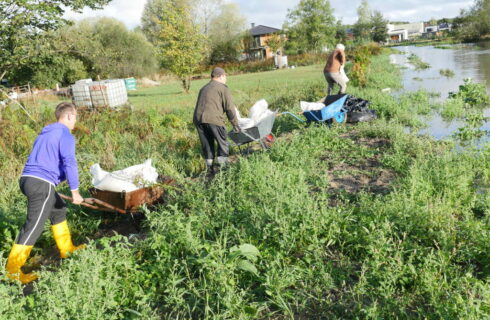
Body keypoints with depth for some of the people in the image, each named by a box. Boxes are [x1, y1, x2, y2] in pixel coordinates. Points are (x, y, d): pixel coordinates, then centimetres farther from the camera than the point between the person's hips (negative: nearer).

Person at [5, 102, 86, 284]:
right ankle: (12, 270, -1)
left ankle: (66, 249, 32)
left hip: (27, 179, 9)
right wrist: (75, 191, -15)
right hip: (42, 183, -9)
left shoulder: (45, 133, 21)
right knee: (33, 226, -5)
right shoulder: (65, 135, -6)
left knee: (58, 210, 24)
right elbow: (69, 163, -16)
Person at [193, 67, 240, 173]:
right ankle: (221, 164, 4)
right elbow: (229, 107, 0)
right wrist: (235, 124, 6)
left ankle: (210, 167, 15)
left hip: (198, 118, 7)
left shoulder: (204, 88, 28)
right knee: (222, 143, 6)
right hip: (213, 119, -6)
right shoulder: (222, 87, 7)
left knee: (207, 144, 13)